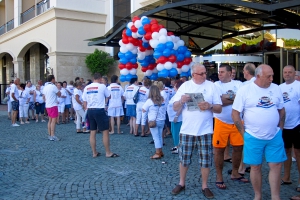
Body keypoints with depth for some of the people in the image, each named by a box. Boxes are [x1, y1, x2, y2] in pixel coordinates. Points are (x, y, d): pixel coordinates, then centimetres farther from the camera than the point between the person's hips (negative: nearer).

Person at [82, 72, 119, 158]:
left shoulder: (86, 88, 7)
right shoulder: (102, 86, -5)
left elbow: (84, 102, 8)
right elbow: (108, 96, 12)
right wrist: (105, 101, 32)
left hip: (90, 110, 6)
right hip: (99, 110, -6)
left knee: (93, 132, 11)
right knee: (105, 131, 1)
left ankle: (94, 153, 16)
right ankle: (108, 153, 5)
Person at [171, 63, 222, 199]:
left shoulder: (211, 86, 2)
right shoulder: (185, 86, 3)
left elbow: (219, 109, 0)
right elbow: (175, 108, 2)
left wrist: (210, 106, -20)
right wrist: (181, 101, -19)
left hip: (205, 131, 0)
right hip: (187, 130, 1)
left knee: (206, 161, 5)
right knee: (184, 159, 10)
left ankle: (204, 186, 22)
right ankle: (181, 183, 28)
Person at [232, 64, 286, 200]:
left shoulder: (276, 89, 3)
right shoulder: (245, 90, -8)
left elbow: (281, 110, 14)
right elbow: (235, 114, -6)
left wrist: (280, 129, 8)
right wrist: (244, 132, -6)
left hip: (275, 136, 3)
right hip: (253, 137, -3)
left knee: (276, 166, 4)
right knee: (256, 167, 8)